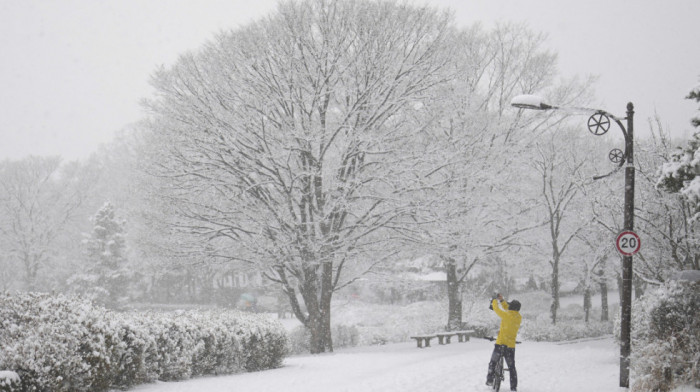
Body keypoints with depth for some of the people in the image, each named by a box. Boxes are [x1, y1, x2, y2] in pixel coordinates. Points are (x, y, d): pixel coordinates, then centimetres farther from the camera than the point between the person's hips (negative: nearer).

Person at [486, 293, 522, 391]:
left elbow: (496, 309, 1)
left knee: (493, 363, 15)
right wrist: (502, 300, 23)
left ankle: (489, 380, 13)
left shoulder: (506, 315, -14)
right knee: (512, 367, 12)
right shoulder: (519, 317, 3)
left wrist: (495, 300, 20)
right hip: (511, 346, 4)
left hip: (500, 344, -4)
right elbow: (509, 311, 20)